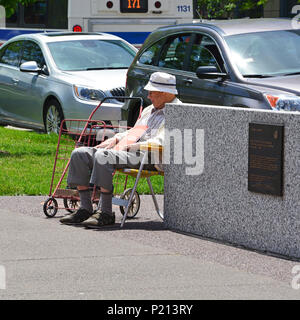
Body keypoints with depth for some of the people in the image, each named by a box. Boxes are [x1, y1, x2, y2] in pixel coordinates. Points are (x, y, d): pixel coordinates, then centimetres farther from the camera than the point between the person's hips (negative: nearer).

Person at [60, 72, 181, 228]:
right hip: (127, 151, 10)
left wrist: (130, 146, -17)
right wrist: (116, 139, 15)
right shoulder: (149, 110, 28)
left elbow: (161, 142, -17)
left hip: (146, 157, -10)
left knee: (102, 156, -35)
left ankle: (106, 213, -30)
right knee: (79, 154, -3)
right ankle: (85, 209, -6)